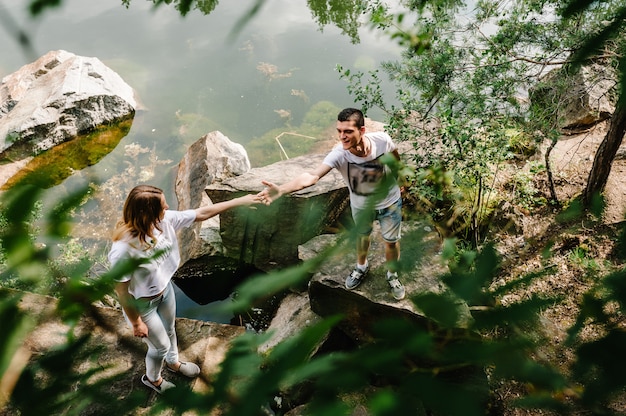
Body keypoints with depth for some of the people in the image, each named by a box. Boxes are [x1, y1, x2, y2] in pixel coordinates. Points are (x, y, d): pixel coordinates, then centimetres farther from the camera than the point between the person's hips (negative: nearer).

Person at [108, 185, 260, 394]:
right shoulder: (123, 250, -40)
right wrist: (136, 323, -14)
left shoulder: (164, 220, -23)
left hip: (165, 289, 6)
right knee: (161, 346, 19)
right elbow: (122, 292, -27)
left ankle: (173, 362, 65)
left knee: (170, 330, 32)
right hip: (142, 304, -6)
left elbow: (202, 213, -12)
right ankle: (152, 378, 53)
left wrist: (239, 201, -11)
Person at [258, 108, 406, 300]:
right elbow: (313, 176, -52)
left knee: (391, 240, 17)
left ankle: (392, 275, 47)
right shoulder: (338, 154, -37)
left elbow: (396, 157, -8)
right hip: (361, 204, 0)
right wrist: (281, 189, -69)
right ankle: (361, 267, 58)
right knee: (362, 236, 26)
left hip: (389, 201, 0)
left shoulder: (382, 140, -33)